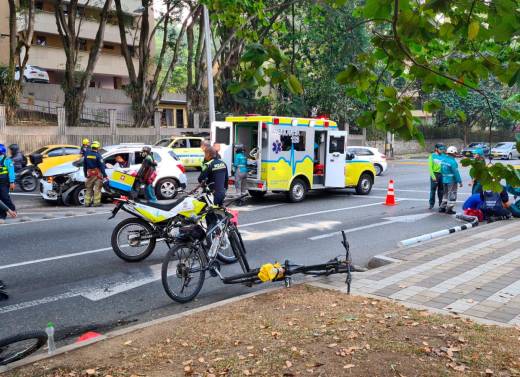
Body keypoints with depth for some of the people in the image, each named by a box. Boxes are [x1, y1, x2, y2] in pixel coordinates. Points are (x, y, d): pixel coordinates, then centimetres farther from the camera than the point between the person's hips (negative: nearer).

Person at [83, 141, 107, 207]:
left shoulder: (86, 154, 5)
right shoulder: (98, 155, -12)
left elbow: (84, 166, 11)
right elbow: (102, 166, -13)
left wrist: (85, 174, 21)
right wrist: (105, 175, -8)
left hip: (89, 174, 5)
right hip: (97, 174, -5)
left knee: (89, 189, 13)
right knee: (97, 189, -1)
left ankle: (87, 202, 14)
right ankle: (96, 202, -3)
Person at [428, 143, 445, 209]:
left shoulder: (443, 156, 6)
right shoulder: (432, 156, -2)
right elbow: (430, 167, -4)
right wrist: (433, 176, -12)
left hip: (442, 174, 3)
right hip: (434, 174, -3)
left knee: (441, 190, 10)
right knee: (433, 190, 1)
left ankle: (441, 203, 19)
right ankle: (431, 204, 9)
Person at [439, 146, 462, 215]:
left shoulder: (443, 159, 4)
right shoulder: (453, 161, -19)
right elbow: (456, 173, -19)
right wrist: (460, 181, -13)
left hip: (444, 180, 8)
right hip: (452, 180, -8)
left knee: (445, 194, 20)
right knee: (452, 195, 3)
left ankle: (442, 207, 24)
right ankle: (449, 209, 7)